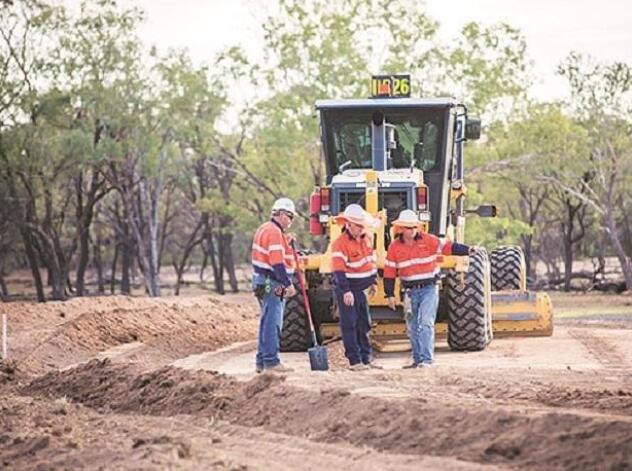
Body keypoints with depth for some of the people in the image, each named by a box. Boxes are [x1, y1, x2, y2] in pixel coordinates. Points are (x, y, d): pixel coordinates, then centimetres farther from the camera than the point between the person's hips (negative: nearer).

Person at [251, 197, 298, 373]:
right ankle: (271, 361, -10)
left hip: (264, 283, 11)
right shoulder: (274, 233, -17)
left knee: (268, 322, 15)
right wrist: (288, 284, -23)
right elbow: (277, 263, -23)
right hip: (271, 284, -11)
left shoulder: (265, 229, 17)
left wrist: (287, 244, 11)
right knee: (272, 322, -10)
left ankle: (262, 361, 20)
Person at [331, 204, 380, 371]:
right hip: (346, 289, -8)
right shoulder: (340, 243, -19)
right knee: (349, 324, -5)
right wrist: (346, 291, -30)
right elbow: (339, 269, -24)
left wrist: (373, 282, 22)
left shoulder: (367, 239, 7)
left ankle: (366, 358, 23)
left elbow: (372, 261, 21)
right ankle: (354, 360, -2)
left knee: (363, 324, 14)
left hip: (361, 288, 8)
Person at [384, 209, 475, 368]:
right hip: (410, 291, 3)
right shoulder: (394, 247, 0)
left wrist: (468, 250, -22)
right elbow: (389, 272, 4)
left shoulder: (428, 240, -6)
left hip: (429, 289, -3)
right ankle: (417, 359, 20)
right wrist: (390, 295, 2)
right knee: (413, 327, 10)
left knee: (426, 323, -14)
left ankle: (426, 359, -17)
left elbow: (449, 247, -9)